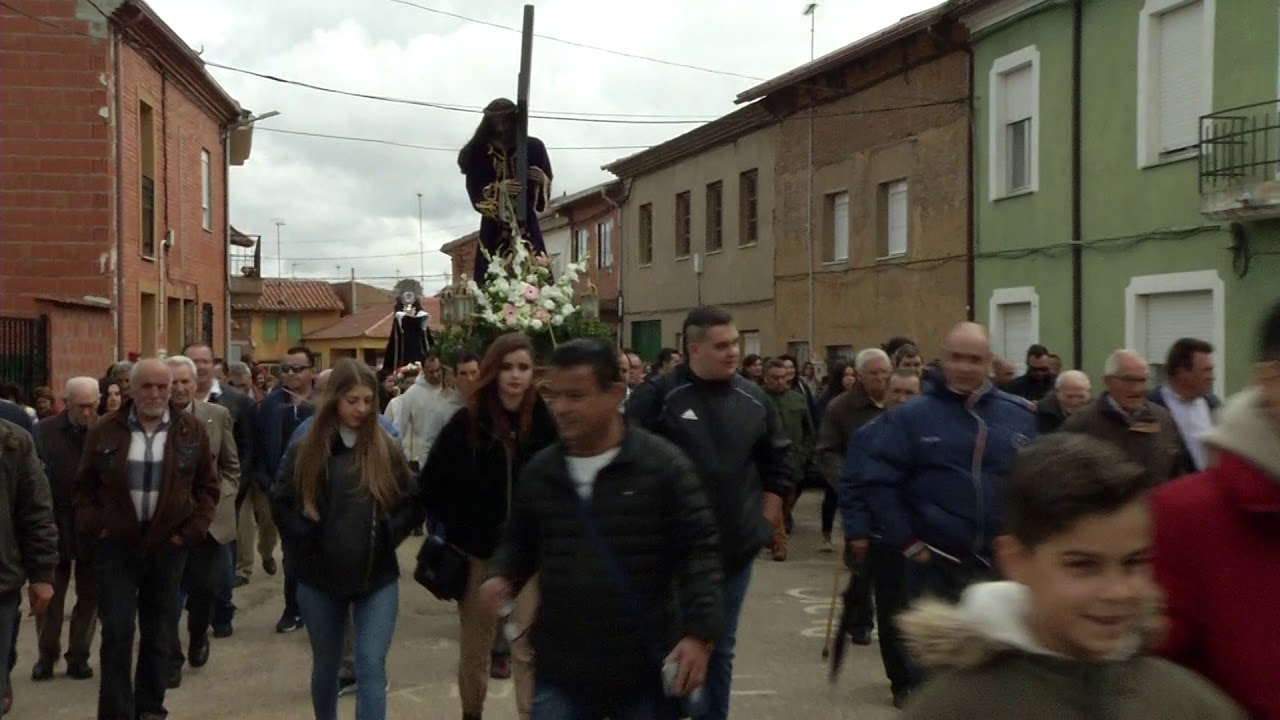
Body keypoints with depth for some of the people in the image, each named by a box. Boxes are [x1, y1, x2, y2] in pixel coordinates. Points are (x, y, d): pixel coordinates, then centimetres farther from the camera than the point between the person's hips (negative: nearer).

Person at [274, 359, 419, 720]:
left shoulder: (387, 449, -2)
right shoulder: (306, 449, -3)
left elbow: (411, 501, 6)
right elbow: (282, 501, 4)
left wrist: (389, 535, -8)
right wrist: (305, 540, -8)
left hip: (377, 576, -1)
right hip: (320, 577, 1)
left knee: (371, 666, -6)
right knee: (326, 664, 16)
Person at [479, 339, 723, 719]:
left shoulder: (663, 464, -9)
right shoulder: (538, 470, 4)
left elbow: (699, 550, -8)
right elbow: (519, 541, 18)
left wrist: (699, 633, -17)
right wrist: (502, 575, -2)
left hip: (646, 670, -3)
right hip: (560, 672, 3)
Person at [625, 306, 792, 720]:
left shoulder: (753, 399, 4)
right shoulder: (658, 396, -11)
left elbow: (778, 462, 15)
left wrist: (765, 520, 10)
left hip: (736, 549, 4)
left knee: (720, 649, 16)